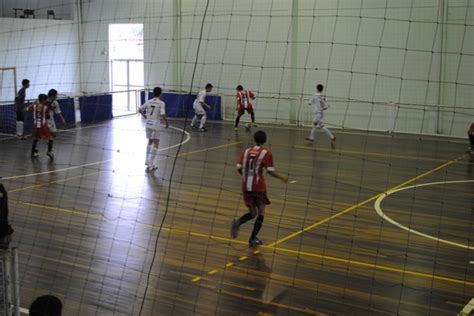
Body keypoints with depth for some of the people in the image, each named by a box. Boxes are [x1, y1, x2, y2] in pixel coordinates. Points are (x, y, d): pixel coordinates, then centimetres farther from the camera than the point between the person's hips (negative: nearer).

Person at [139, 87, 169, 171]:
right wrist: (167, 122, -1)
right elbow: (162, 114, -17)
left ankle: (147, 161, 28)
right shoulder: (161, 103, -8)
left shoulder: (148, 102, 6)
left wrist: (145, 115, 26)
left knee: (150, 141, 24)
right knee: (156, 144, 3)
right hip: (155, 125, -6)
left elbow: (140, 110, 8)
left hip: (148, 124, 6)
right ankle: (151, 164, 0)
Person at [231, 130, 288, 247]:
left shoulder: (246, 151, 7)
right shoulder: (266, 153, -5)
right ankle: (253, 239, 7)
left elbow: (239, 168, 3)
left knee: (252, 212, 17)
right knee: (261, 212, 13)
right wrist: (282, 176, 9)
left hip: (246, 186, 4)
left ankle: (238, 222, -13)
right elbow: (271, 171, -9)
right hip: (258, 187, -4)